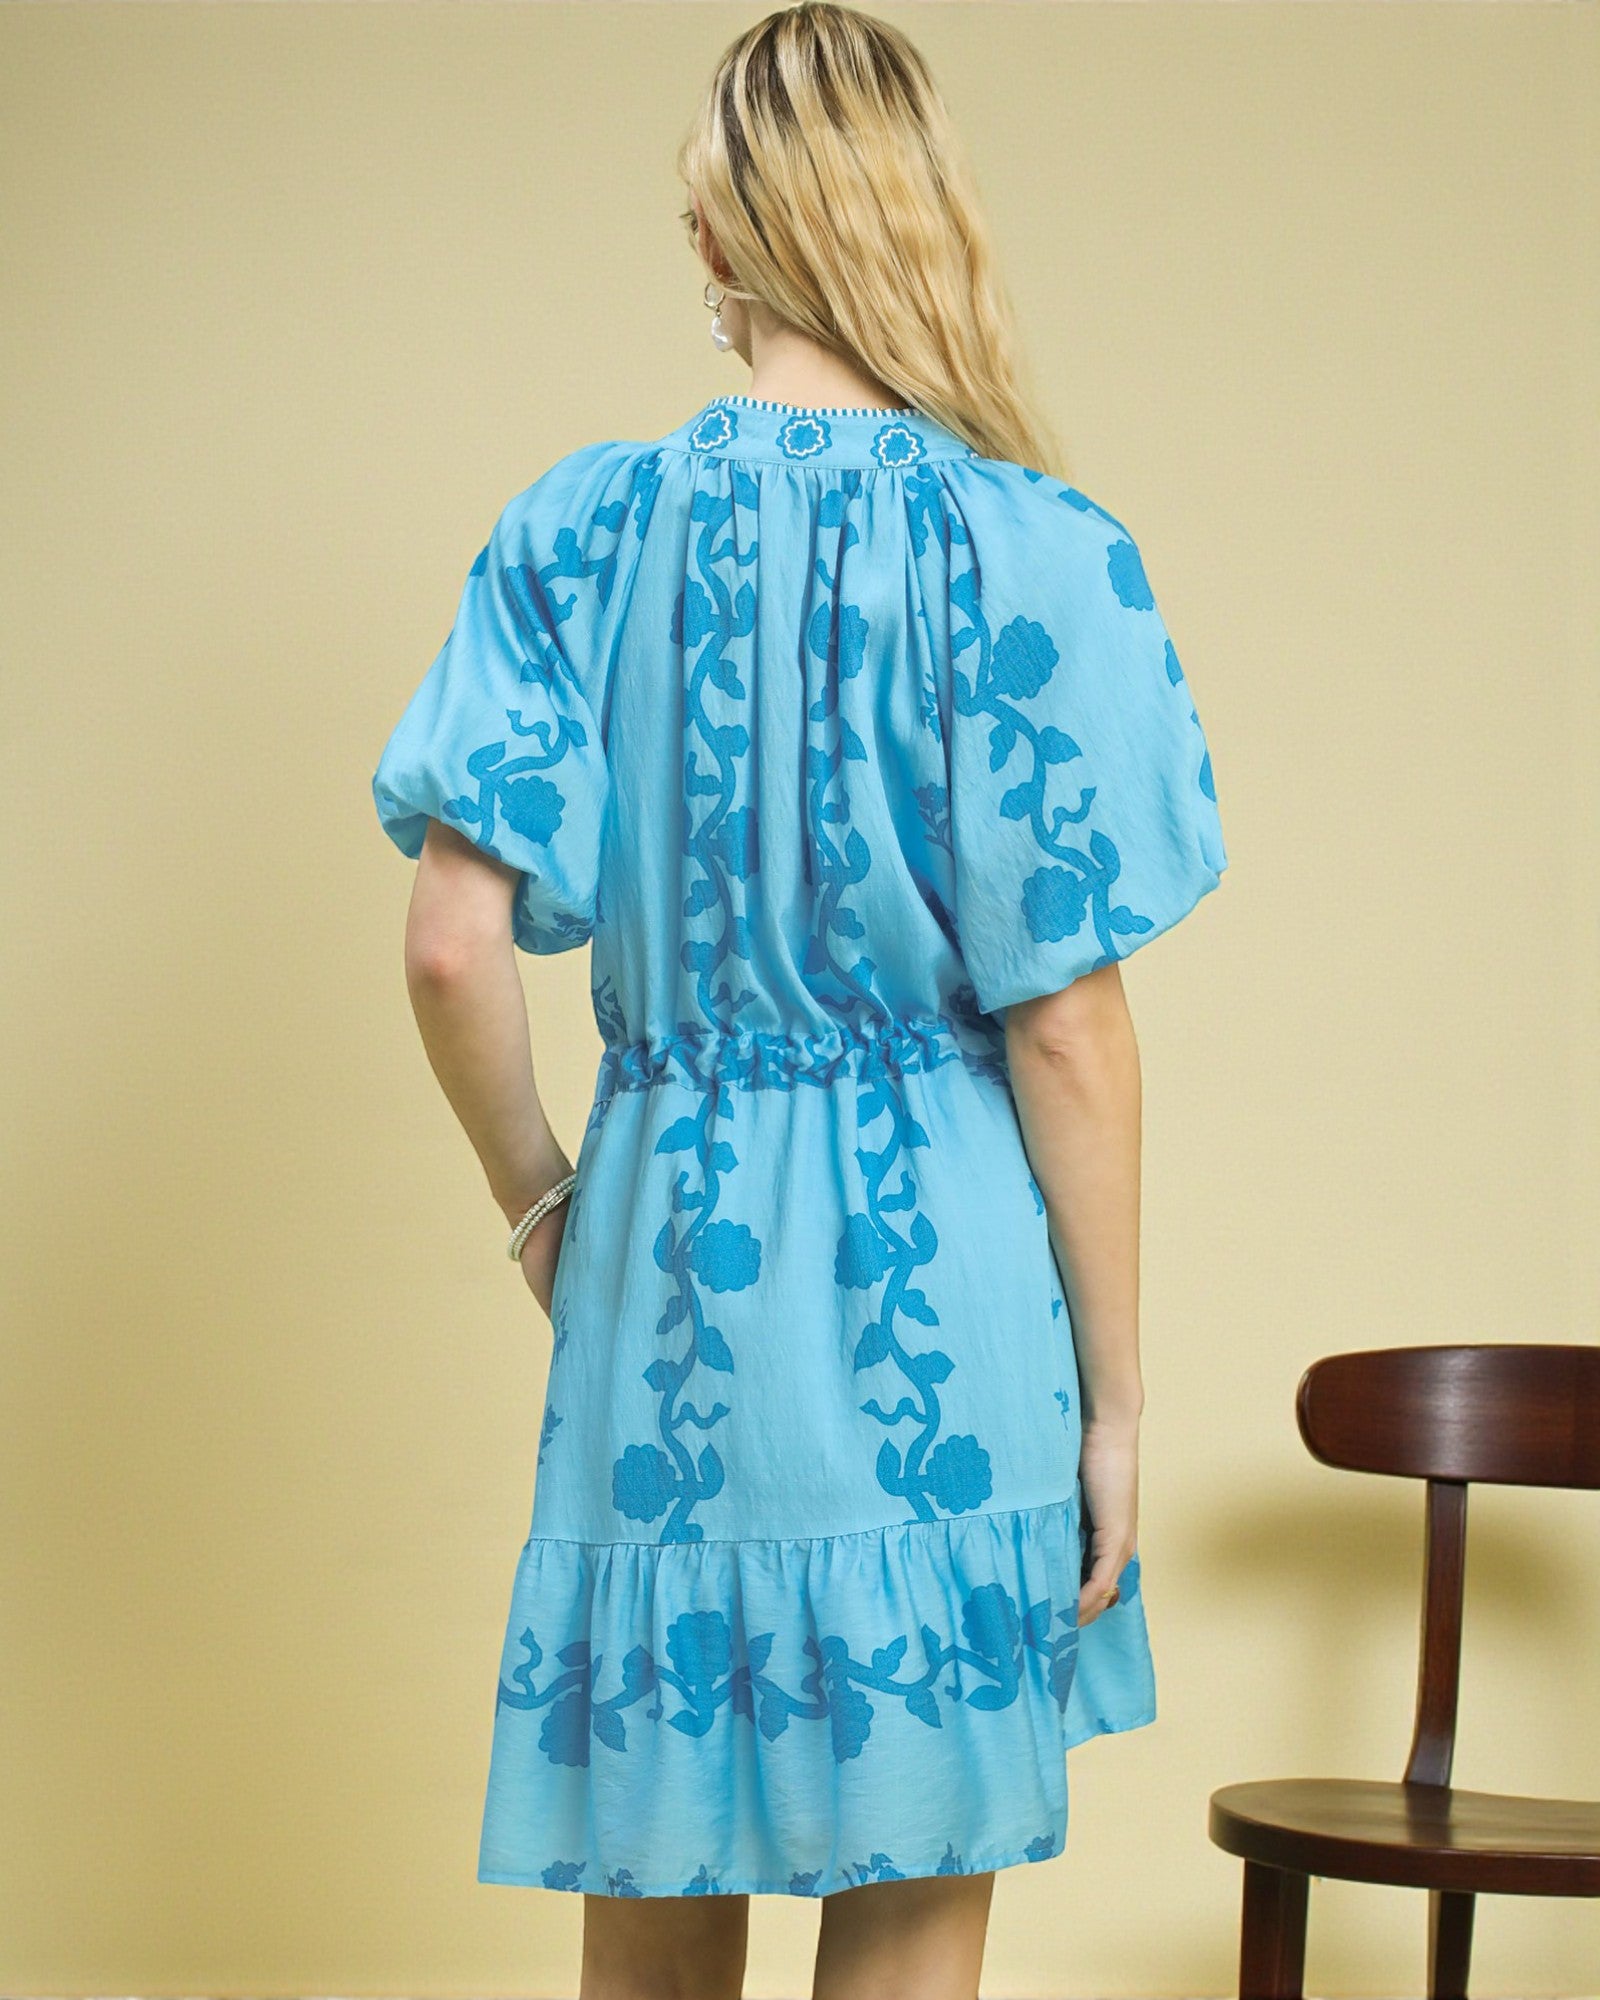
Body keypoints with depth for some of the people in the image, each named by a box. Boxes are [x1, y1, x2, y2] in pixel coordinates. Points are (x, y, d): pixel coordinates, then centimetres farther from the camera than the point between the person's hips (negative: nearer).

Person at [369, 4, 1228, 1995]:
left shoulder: (579, 530, -1)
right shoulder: (1033, 553, -9)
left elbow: (451, 947, -5)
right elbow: (1064, 1021, -9)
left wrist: (541, 1202, 12)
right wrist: (1110, 1391, 0)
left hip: (662, 1256, 3)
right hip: (940, 1300, -3)